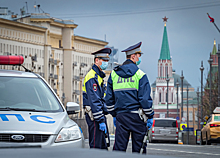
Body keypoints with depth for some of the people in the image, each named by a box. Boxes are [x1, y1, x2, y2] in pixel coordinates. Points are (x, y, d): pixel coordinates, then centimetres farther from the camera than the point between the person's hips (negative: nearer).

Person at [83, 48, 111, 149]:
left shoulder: (99, 76, 18)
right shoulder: (92, 77, -15)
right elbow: (94, 101, -20)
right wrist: (101, 121, -23)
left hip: (100, 114, 10)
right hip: (94, 116, -10)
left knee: (103, 146, 12)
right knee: (96, 146, -9)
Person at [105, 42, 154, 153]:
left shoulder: (113, 74, 9)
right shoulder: (140, 75, -5)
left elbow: (109, 98, 12)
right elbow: (145, 98, -8)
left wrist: (114, 115, 21)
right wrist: (150, 116, 0)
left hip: (121, 116, 4)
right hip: (136, 115, -4)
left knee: (119, 147, 3)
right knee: (138, 147, 4)